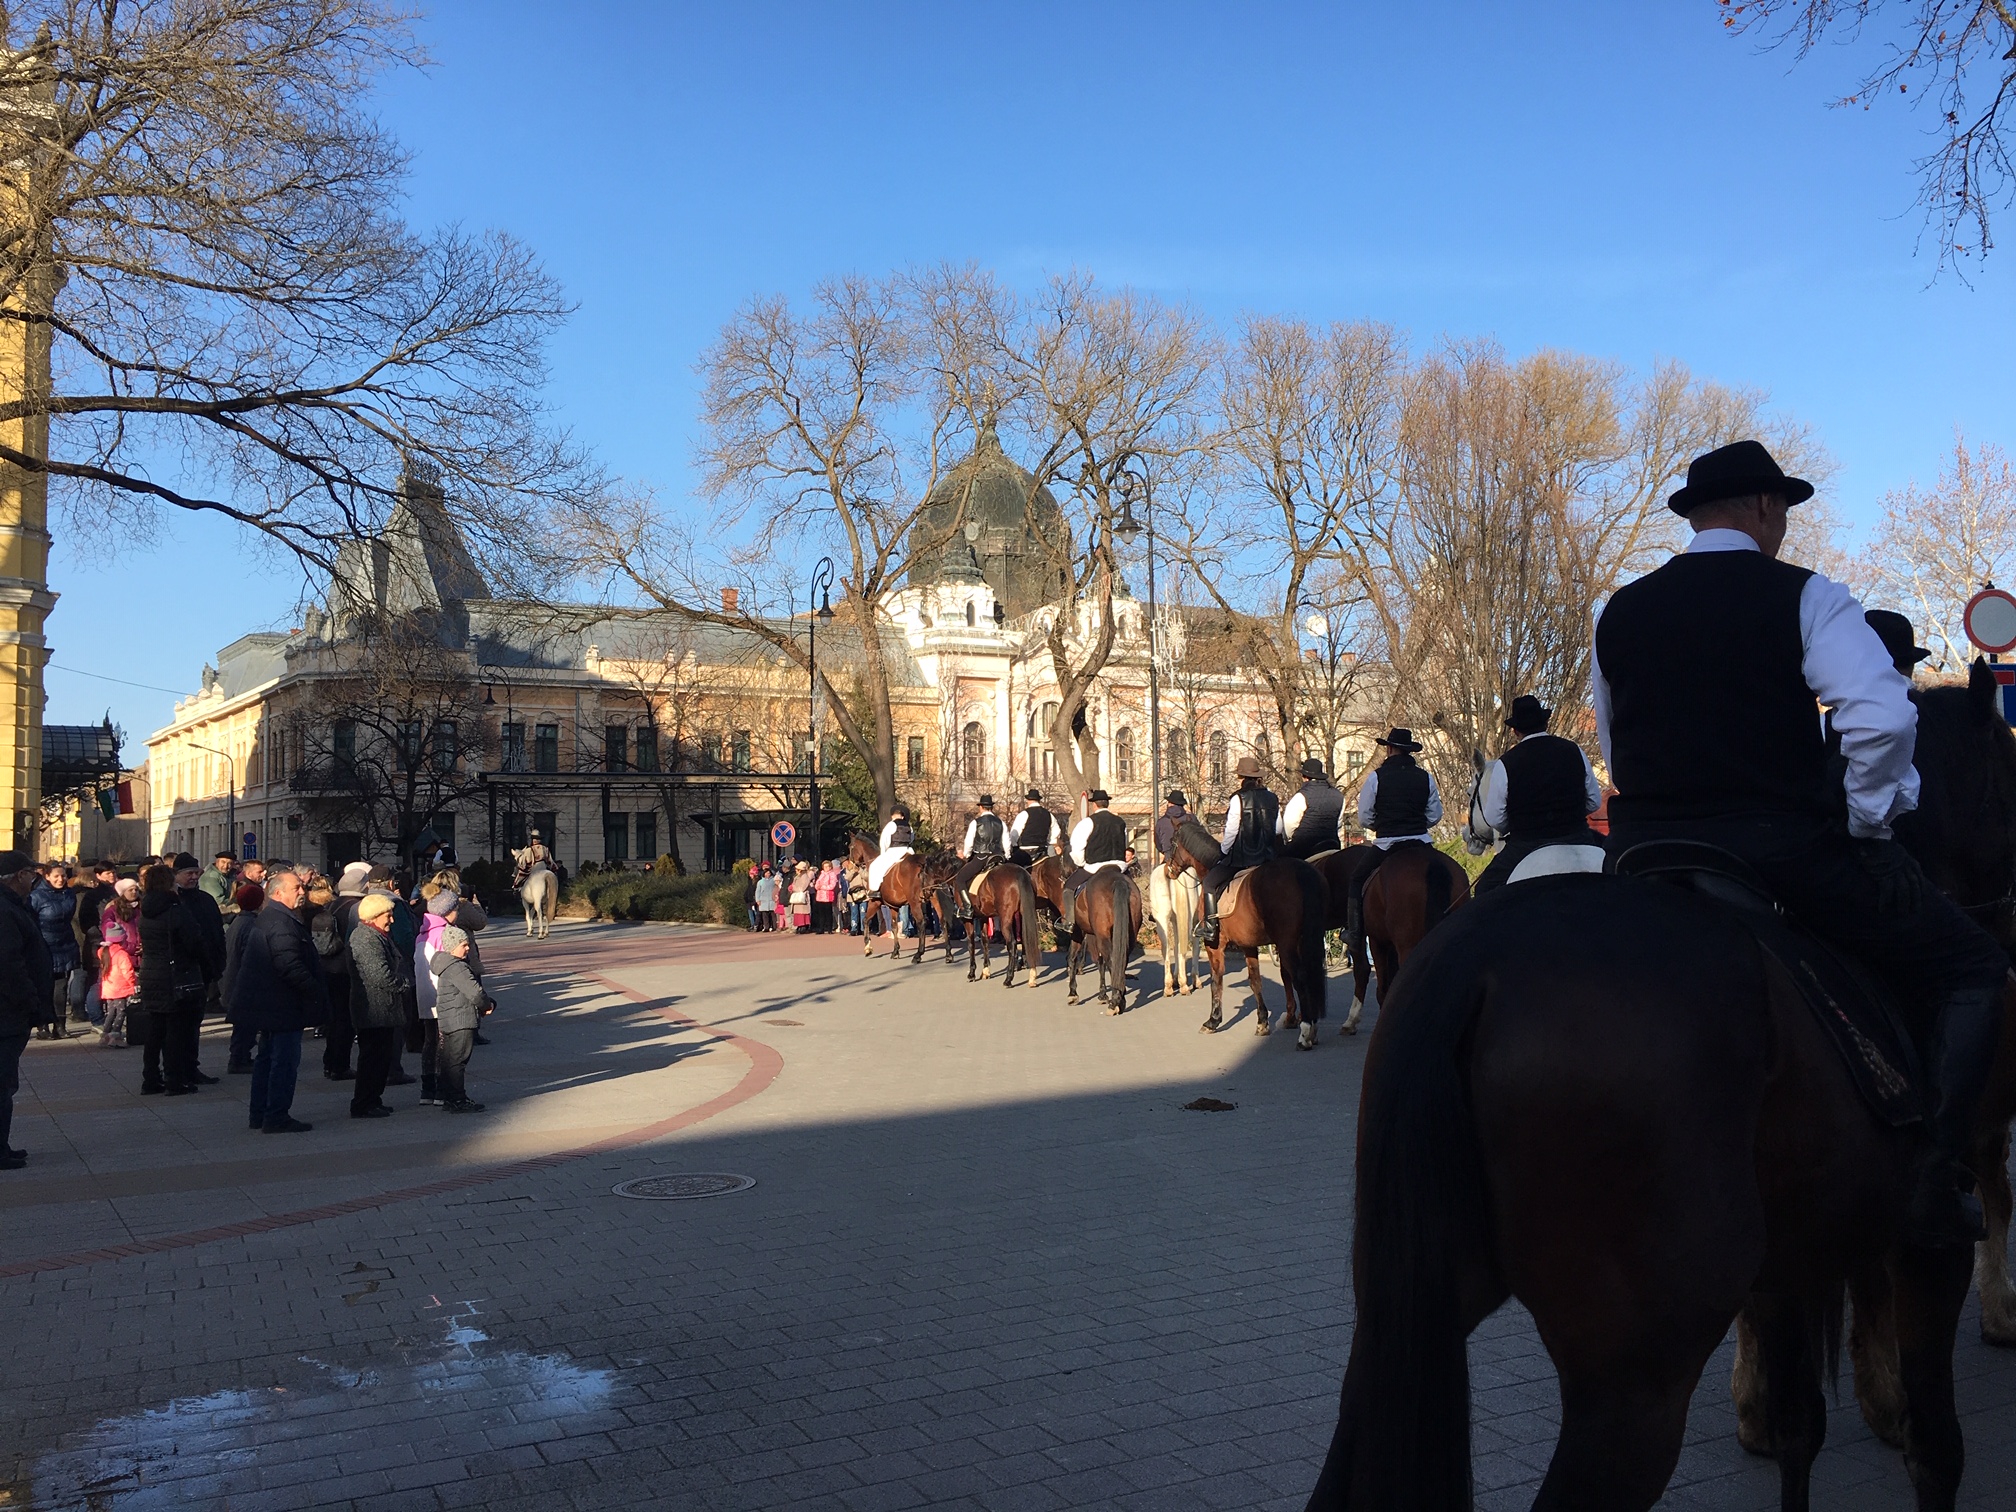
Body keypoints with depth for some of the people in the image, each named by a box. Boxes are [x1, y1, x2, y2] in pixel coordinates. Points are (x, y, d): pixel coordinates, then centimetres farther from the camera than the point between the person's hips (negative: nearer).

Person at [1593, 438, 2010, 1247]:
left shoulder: (1617, 613, 11)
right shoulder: (1804, 596, -2)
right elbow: (1883, 718, -15)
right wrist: (1868, 824, -1)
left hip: (1645, 854, 4)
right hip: (1788, 849, -4)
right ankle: (1938, 1179, -1)